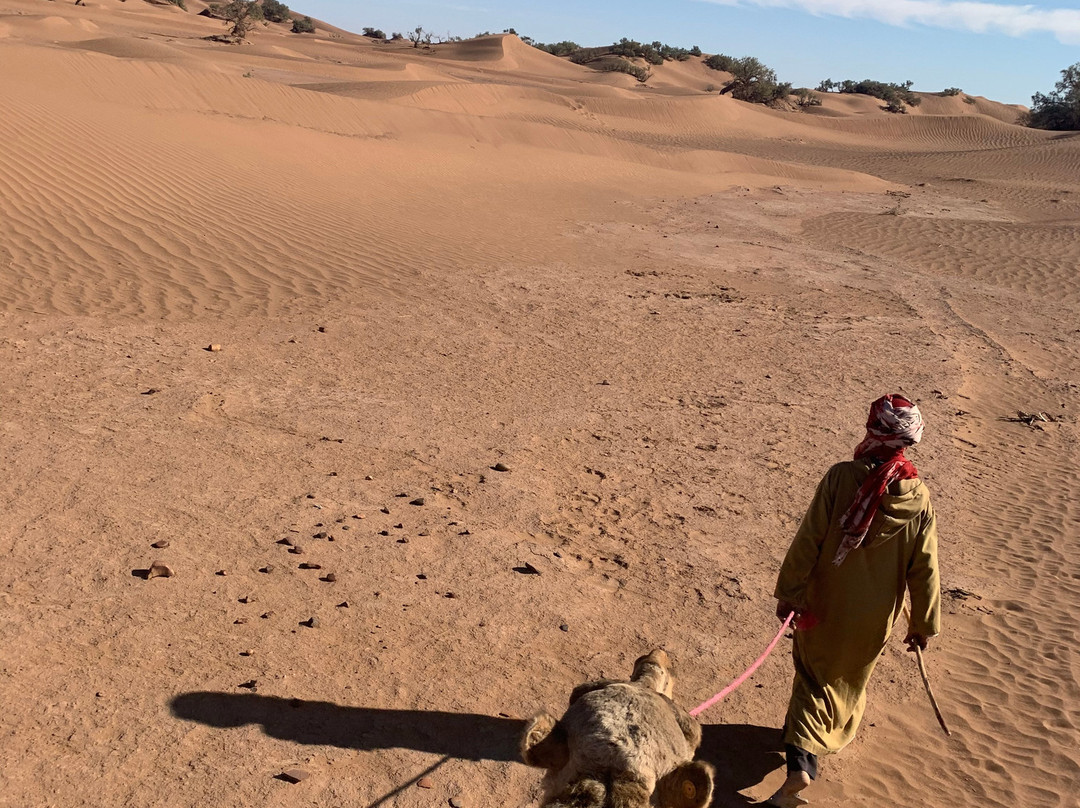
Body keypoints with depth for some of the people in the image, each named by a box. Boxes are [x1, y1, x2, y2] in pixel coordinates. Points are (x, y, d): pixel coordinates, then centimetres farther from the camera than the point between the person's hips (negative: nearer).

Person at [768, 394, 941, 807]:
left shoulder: (841, 477, -21)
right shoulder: (917, 497, -12)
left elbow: (808, 540, -18)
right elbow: (924, 568, -5)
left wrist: (789, 592, -7)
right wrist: (923, 623, 7)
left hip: (825, 605, -2)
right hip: (875, 616, 3)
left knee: (814, 676, 12)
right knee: (850, 679, 26)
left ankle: (801, 763, -1)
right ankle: (835, 737, 48)